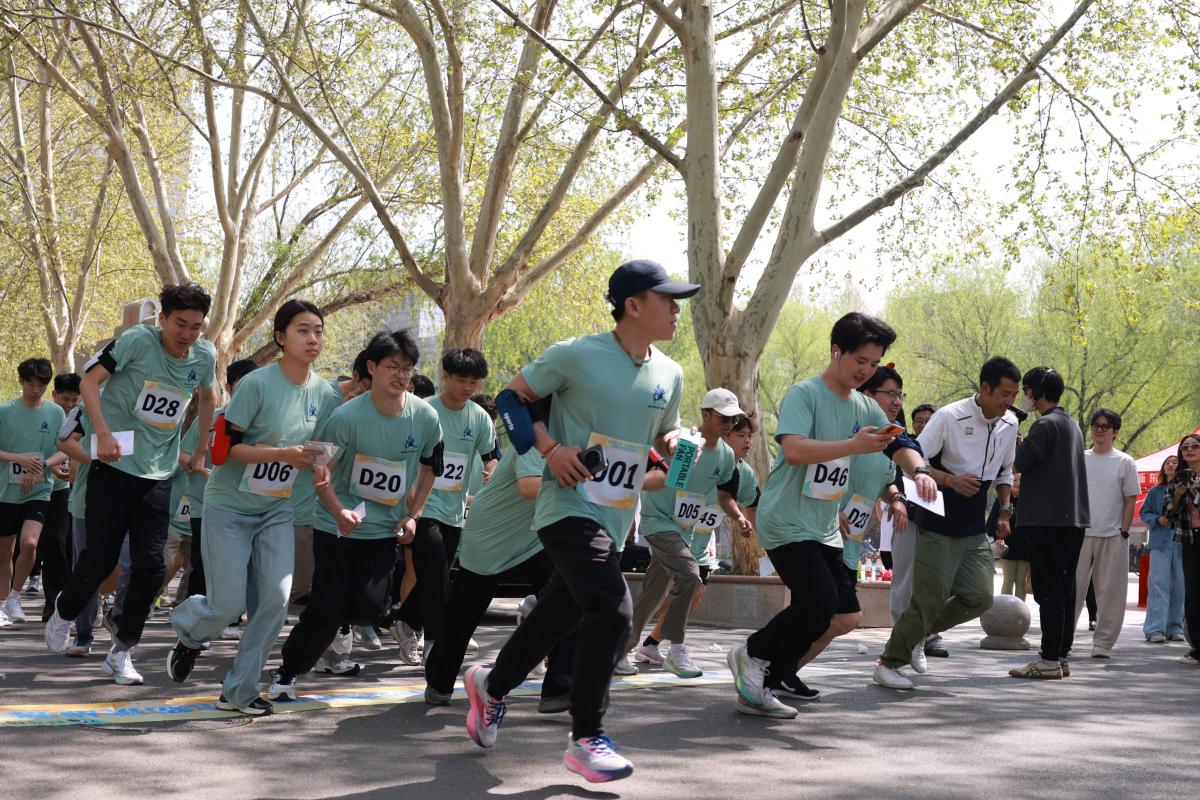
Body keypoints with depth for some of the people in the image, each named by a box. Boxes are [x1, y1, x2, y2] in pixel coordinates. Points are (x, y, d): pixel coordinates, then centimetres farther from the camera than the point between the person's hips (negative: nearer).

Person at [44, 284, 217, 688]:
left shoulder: (205, 355, 0)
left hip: (159, 474, 4)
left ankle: (121, 651, 10)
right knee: (100, 557, -2)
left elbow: (208, 396, 20)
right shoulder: (138, 340, -13)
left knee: (151, 565, -3)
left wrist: (201, 453, 17)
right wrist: (103, 433, -23)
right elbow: (88, 381, -12)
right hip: (114, 465, -4)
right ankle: (63, 616, 28)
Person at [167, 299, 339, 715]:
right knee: (229, 605, -6)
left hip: (277, 509, 5)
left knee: (275, 599, -7)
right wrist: (284, 454, -27)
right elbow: (224, 447, -19)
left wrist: (320, 468, -11)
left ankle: (239, 691, 8)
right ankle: (188, 635, 30)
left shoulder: (325, 393, -1)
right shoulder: (256, 384, -18)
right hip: (229, 506, -5)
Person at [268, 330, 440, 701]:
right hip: (337, 527, -3)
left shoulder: (426, 417, -7)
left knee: (368, 605, -13)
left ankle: (341, 627, 23)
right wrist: (339, 512, -24)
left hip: (385, 530, 3)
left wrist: (413, 515, 3)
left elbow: (428, 468, 10)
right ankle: (287, 673, 14)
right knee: (326, 608, -6)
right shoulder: (347, 417, -17)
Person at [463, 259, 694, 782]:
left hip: (616, 520, 7)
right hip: (570, 508, -7)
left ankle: (491, 684, 43)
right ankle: (586, 739, -11)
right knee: (613, 611, -22)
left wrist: (677, 447, -1)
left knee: (561, 615, 16)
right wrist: (550, 448, -16)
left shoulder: (669, 374, 6)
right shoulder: (576, 356, -12)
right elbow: (512, 397, -2)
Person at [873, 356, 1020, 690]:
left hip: (975, 529, 6)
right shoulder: (949, 417, -15)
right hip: (938, 525, -6)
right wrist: (951, 480, -24)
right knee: (929, 599, -7)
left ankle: (918, 635, 20)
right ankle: (888, 663, 9)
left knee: (979, 597, -4)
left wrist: (1004, 512, 9)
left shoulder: (1009, 425, 5)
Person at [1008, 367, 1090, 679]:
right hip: (1074, 518, 9)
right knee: (1064, 590, 11)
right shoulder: (1072, 425, 18)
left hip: (1049, 519, -9)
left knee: (1048, 591, -7)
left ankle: (1049, 660, -7)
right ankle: (1061, 656, 14)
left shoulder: (1046, 425, -12)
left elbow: (1015, 465, -16)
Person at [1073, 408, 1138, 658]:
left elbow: (1130, 500, 3)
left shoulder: (1124, 462, 3)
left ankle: (1103, 643, 6)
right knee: (1072, 588, -1)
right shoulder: (1079, 459, 10)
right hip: (1080, 533, 2)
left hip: (1112, 536, -2)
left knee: (1110, 592, 0)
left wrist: (1124, 532, -5)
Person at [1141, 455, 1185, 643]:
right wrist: (1157, 519, -4)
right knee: (1159, 584, -6)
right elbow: (1144, 512, 14)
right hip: (1161, 543, 0)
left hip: (1182, 543, 0)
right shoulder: (1155, 491, 10)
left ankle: (1175, 628, 13)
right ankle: (1155, 630, -9)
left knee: (1179, 586, 4)